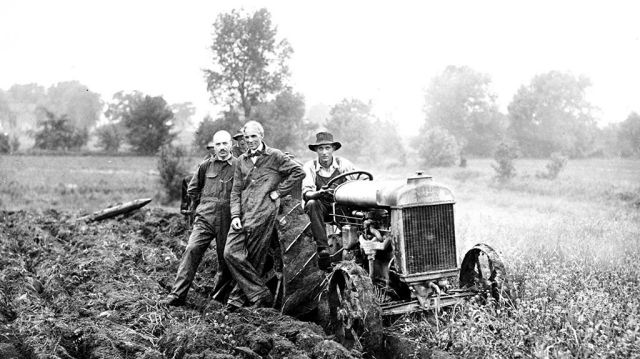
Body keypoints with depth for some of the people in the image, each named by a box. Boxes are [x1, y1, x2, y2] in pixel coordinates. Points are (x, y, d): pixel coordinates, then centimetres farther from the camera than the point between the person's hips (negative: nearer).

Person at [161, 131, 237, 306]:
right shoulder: (206, 165, 6)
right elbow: (192, 189, 20)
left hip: (227, 222, -2)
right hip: (205, 219, 2)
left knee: (225, 259, 6)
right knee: (192, 250, -12)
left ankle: (219, 298, 23)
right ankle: (178, 294, -10)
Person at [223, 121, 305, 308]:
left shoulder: (274, 156, 2)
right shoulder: (242, 161, 16)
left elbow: (298, 171, -2)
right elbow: (236, 191, 13)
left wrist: (279, 192, -5)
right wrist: (235, 215, 0)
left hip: (264, 215, -5)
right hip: (243, 215, 5)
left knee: (254, 259, -2)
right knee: (231, 253, -7)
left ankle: (238, 298, 10)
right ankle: (261, 294, 1)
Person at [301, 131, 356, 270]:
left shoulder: (343, 164, -1)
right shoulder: (310, 166, -4)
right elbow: (306, 193, -15)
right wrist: (318, 193, -39)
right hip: (320, 205, 0)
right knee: (312, 204, -34)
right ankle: (322, 248, -36)